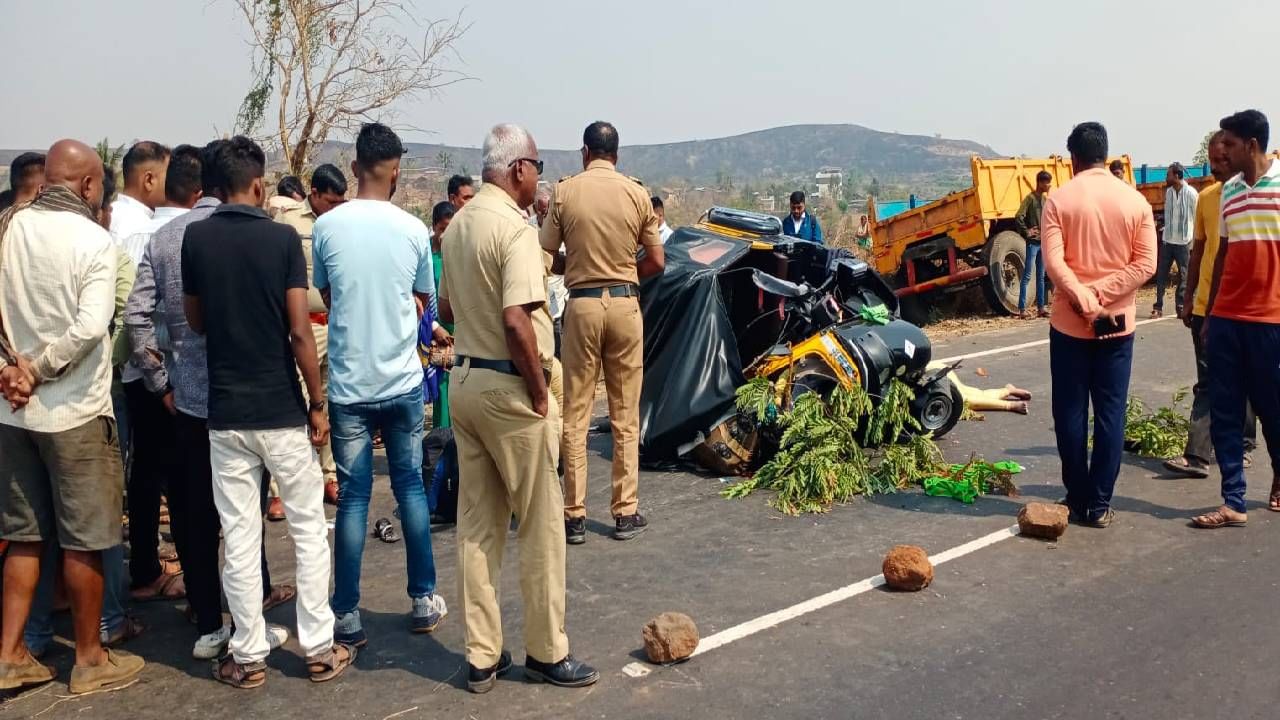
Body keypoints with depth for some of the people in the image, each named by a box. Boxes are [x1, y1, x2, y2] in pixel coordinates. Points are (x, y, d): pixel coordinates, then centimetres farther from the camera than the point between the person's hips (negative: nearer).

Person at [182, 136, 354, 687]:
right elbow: (300, 333, -11)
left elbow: (195, 321, 10)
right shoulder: (282, 238, -9)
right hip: (282, 410, -2)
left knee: (239, 537, 8)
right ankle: (319, 647, 15)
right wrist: (318, 404, -3)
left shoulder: (195, 239, -1)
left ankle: (248, 656, 15)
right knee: (308, 530, 10)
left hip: (225, 412, 3)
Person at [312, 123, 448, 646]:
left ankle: (348, 616, 11)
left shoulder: (327, 226, -5)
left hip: (348, 383, 0)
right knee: (410, 486, 13)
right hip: (402, 380, 1)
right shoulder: (413, 229, -4)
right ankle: (424, 601, 21)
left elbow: (326, 296, 10)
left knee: (353, 497, 5)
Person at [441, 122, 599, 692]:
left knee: (476, 525, 11)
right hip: (508, 388, -8)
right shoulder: (514, 228, -16)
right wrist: (539, 394, -17)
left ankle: (481, 657, 20)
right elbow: (517, 321, -25)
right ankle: (546, 652, 16)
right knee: (540, 526, 5)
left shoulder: (458, 225, 10)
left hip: (465, 381, 8)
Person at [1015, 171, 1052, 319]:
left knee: (1041, 277, 9)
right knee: (1027, 276, -7)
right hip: (1033, 242, -8)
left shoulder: (1044, 199, 13)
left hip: (1043, 242, 8)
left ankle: (1040, 308, 13)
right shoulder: (1030, 198, -10)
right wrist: (1027, 232, -14)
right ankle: (1022, 309, -6)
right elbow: (1018, 217, -20)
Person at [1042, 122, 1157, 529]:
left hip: (1070, 324, -2)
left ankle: (1078, 501, 12)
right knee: (1111, 414, 6)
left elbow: (1053, 263, -14)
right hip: (1118, 323, 2)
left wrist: (1085, 301, -13)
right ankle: (1100, 504, 7)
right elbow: (1145, 264, -4)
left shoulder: (1059, 200, -6)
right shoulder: (1135, 201, 1)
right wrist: (1103, 296, -7)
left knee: (1070, 414, 7)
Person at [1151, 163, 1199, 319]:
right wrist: (1166, 232, 9)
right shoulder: (1168, 192, 6)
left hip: (1184, 242, -4)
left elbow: (1197, 218, -6)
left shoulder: (1191, 193, -8)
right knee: (1161, 274, 3)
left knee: (1184, 276, 3)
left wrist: (1194, 242, -7)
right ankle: (1158, 307, 7)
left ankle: (1180, 307, 10)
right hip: (1167, 240, 4)